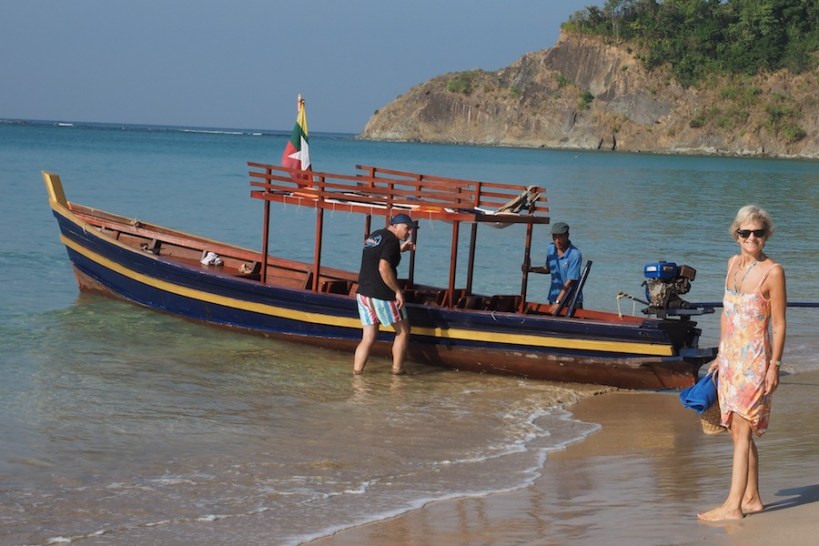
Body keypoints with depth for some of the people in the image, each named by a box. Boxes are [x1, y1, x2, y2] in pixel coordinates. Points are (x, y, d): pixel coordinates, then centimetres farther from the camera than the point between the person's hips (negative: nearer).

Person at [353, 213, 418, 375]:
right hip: (382, 295, -8)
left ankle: (356, 371, 2)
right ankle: (397, 368, 15)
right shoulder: (391, 240, -12)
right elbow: (384, 268, -23)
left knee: (368, 337, 10)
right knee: (403, 331, 10)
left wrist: (401, 249, 22)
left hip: (363, 293, 8)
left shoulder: (374, 236, 15)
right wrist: (398, 291, -18)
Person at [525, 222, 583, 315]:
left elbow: (570, 282, -22)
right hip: (554, 298, 6)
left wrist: (558, 302, -24)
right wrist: (531, 269, 2)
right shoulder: (550, 248, -1)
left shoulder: (575, 254, -20)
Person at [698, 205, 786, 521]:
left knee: (741, 431, -9)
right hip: (731, 358, 8)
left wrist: (774, 364, -14)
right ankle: (752, 498, 21)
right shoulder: (734, 264, 11)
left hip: (755, 359, -8)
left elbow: (779, 324, -10)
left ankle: (733, 506, -10)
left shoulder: (772, 272, -10)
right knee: (738, 432, 11)